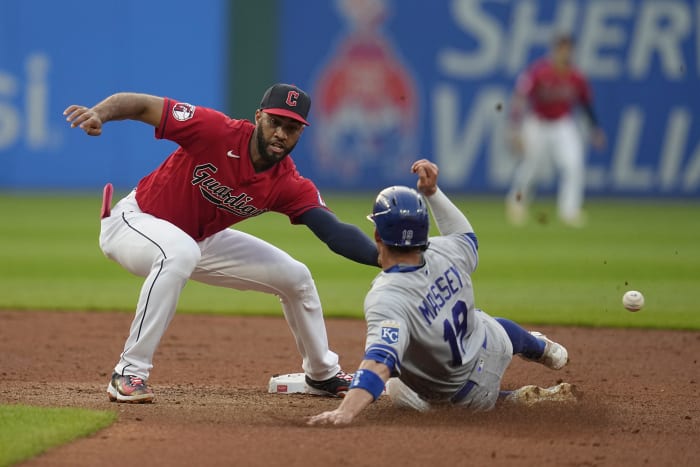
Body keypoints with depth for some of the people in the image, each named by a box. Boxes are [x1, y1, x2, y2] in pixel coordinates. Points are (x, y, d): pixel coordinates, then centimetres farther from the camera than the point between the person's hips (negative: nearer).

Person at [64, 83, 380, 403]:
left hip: (201, 240, 6)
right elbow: (141, 105, -30)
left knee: (295, 276, 5)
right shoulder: (216, 131, -30)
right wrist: (98, 114, -50)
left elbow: (336, 233, -26)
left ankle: (323, 375, 31)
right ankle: (128, 374, -34)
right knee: (181, 251, -41)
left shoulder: (290, 186, -16)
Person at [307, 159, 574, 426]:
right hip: (494, 345, 5)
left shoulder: (386, 299, -42)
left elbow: (379, 361, -57)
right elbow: (467, 236, 2)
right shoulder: (445, 254, -24)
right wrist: (432, 191, -2)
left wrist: (345, 411, -70)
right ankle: (542, 349, 73)